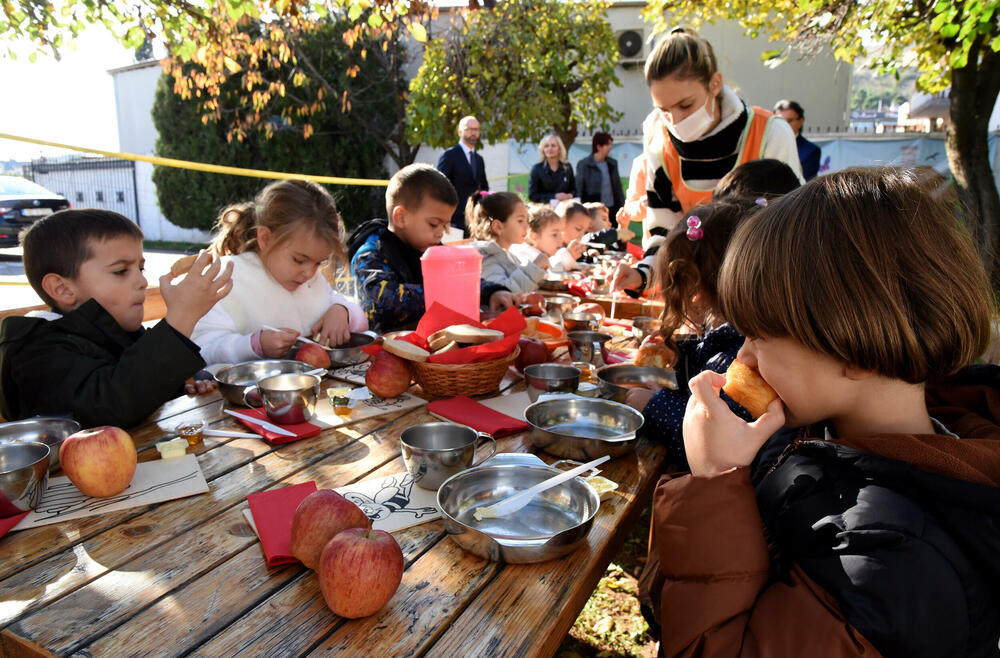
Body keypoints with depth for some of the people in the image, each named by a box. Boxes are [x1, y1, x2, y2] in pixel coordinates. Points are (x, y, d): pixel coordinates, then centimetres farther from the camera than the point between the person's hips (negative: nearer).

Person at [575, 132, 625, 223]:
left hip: (612, 209, 5)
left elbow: (618, 187, 16)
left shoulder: (612, 163, 11)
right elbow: (579, 190, -3)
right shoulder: (583, 165, -4)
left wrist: (622, 207, 12)